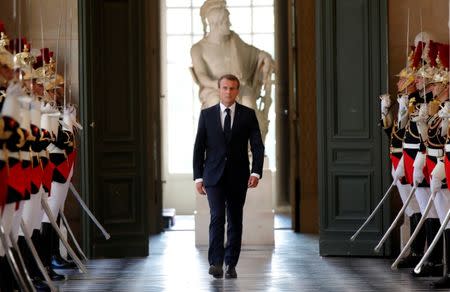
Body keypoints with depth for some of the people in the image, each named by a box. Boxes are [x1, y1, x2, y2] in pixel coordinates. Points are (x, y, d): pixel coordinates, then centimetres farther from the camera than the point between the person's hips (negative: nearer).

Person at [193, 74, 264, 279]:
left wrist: (256, 172, -14)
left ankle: (231, 265, 12)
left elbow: (257, 146, -1)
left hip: (238, 176, 1)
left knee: (235, 221, 5)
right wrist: (198, 176, -1)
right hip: (214, 176, -1)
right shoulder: (207, 114, 5)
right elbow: (199, 147, 6)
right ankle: (216, 262, -18)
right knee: (217, 217, -14)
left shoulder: (248, 115, 4)